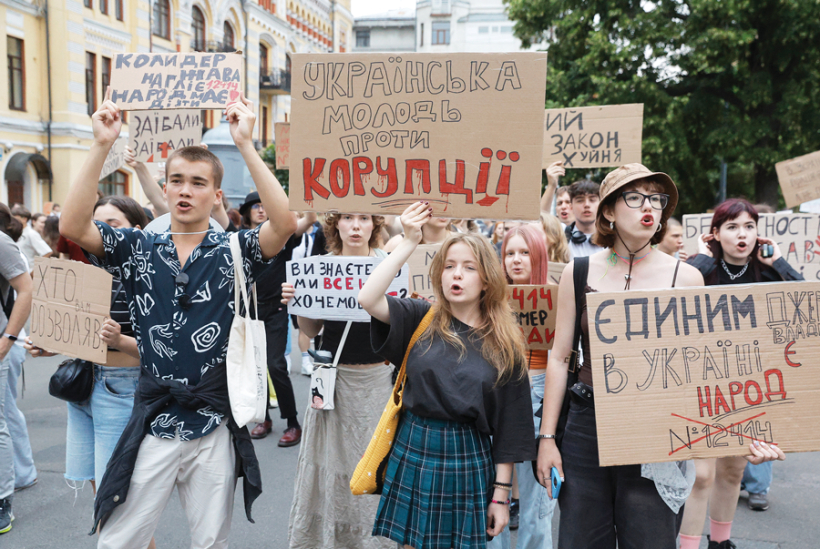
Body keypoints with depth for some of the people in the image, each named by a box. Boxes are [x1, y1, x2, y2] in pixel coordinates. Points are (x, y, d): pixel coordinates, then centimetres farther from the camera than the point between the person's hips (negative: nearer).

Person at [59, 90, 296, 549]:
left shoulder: (233, 251, -3)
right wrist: (102, 146, -18)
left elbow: (286, 224, -21)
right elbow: (73, 227, -12)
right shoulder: (139, 249, 3)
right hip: (153, 422, 1)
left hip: (215, 427, -1)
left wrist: (246, 145, -24)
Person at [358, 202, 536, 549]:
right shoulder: (421, 319, -1)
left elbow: (508, 425, -1)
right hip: (413, 450, 1)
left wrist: (501, 493, -1)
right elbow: (367, 299, -19)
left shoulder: (505, 345, -2)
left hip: (468, 457, 0)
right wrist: (410, 242, -17)